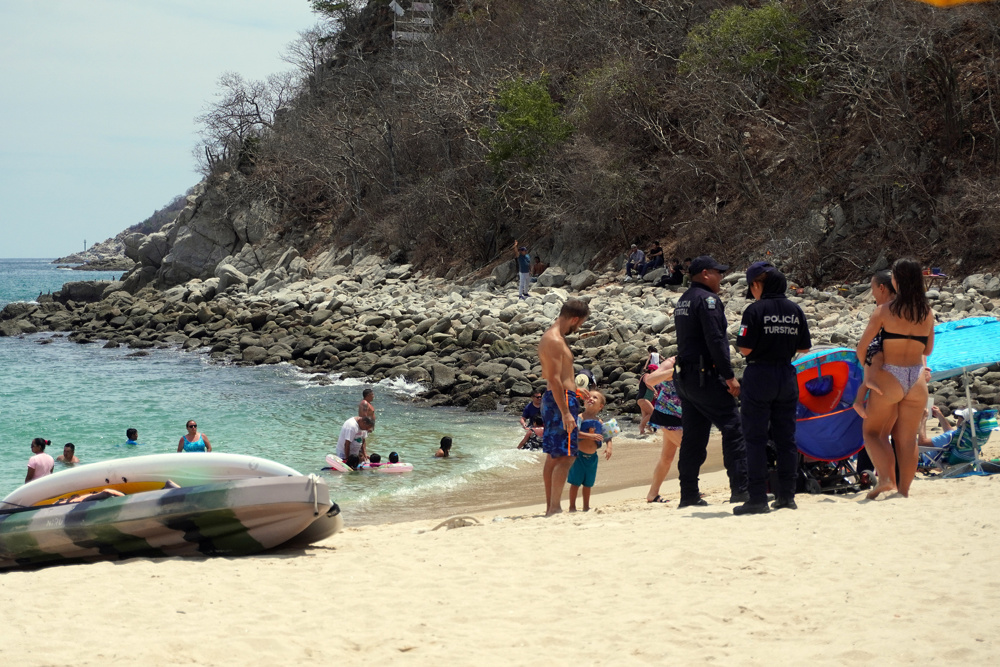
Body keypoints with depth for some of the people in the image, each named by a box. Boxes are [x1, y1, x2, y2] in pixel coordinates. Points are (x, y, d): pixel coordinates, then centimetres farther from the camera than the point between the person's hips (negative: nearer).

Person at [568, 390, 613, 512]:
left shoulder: (599, 422, 6)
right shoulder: (580, 418, -10)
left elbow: (607, 436, 13)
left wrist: (609, 447, -5)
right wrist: (590, 436, -31)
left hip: (592, 456, 5)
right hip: (579, 455, -5)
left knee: (588, 483, 15)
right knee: (575, 482, -1)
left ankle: (586, 507, 25)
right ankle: (572, 507, 6)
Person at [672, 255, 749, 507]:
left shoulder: (683, 300, 18)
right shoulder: (707, 299, -11)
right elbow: (716, 341, -19)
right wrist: (730, 376, -17)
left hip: (684, 377, 9)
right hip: (705, 377, -9)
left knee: (693, 437, 10)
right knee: (733, 429, -6)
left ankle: (689, 494, 8)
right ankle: (741, 489, -10)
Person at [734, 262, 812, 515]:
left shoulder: (756, 310, -12)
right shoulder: (795, 310, 4)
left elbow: (745, 349, -15)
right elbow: (804, 347, 8)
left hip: (759, 375, -5)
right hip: (787, 375, 5)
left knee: (755, 439, -1)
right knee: (786, 437, 11)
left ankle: (758, 498, -5)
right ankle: (787, 494, 14)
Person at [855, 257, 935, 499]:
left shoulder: (884, 311, -9)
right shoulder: (927, 314, 3)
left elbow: (862, 347, -7)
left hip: (889, 379, -4)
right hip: (917, 379, 4)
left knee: (873, 432, 8)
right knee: (907, 438, 11)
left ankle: (886, 478, -12)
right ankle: (904, 489, 10)